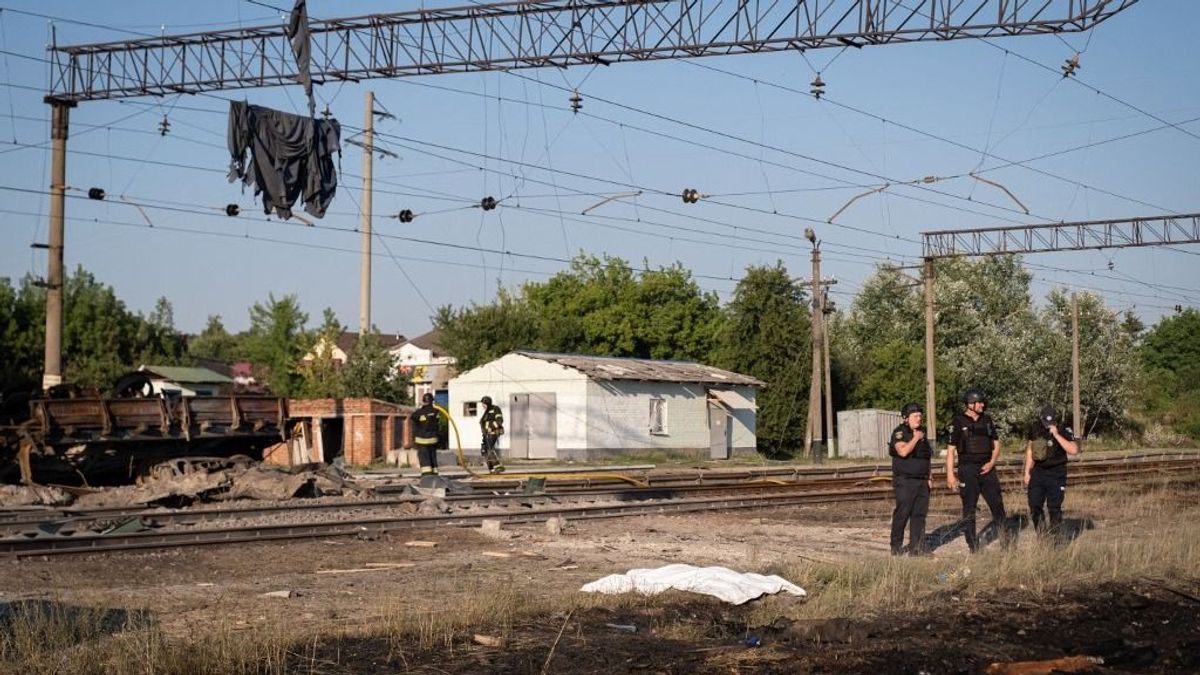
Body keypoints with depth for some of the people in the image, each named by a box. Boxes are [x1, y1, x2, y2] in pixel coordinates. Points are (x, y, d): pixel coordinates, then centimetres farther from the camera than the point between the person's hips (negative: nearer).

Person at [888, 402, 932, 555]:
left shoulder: (921, 432, 16)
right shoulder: (899, 433, -8)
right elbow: (903, 451, -25)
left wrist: (928, 476, 17)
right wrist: (916, 438, -15)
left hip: (922, 481, 7)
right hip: (905, 481, -7)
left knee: (920, 514, 5)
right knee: (902, 513, -7)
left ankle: (917, 547, 9)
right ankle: (896, 547, 2)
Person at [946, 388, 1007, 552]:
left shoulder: (987, 420, 9)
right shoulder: (958, 422, -5)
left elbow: (996, 443, 15)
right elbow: (951, 449, -6)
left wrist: (992, 463, -2)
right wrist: (950, 475, -11)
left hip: (986, 469, 4)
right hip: (968, 470, -4)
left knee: (997, 505, 5)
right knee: (969, 510, 1)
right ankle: (973, 548, 6)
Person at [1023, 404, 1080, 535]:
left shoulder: (1064, 431, -13)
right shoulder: (1034, 429, -1)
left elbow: (1074, 450, -28)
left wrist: (1056, 435, -31)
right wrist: (1027, 472, 10)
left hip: (1056, 474, -3)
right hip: (1038, 472, 4)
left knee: (1054, 507, -2)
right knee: (1034, 505, 3)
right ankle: (1039, 533, 20)